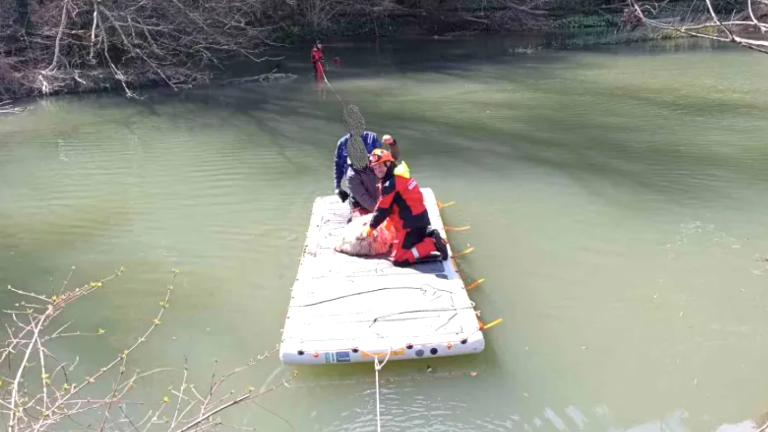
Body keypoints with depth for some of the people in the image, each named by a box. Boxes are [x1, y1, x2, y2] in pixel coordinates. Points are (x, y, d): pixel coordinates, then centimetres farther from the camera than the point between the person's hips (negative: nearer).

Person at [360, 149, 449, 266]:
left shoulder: (390, 184, -19)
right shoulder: (400, 175, 11)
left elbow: (383, 210, -13)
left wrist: (369, 229, 1)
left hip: (410, 224, -10)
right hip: (420, 218, 10)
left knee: (398, 259, -8)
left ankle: (432, 245, -14)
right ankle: (431, 236, 10)